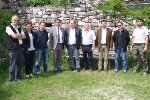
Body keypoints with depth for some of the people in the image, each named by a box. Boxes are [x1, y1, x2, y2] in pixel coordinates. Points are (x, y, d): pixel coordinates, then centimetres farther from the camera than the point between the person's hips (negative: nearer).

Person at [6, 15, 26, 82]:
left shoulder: (19, 28, 14)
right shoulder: (8, 28, -7)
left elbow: (24, 36, 5)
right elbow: (14, 36, -19)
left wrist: (17, 36, -11)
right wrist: (20, 35, -2)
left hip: (20, 48, 6)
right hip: (13, 49, -6)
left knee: (19, 63, 13)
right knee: (13, 64, 0)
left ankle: (18, 76, 28)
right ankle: (12, 78, 12)